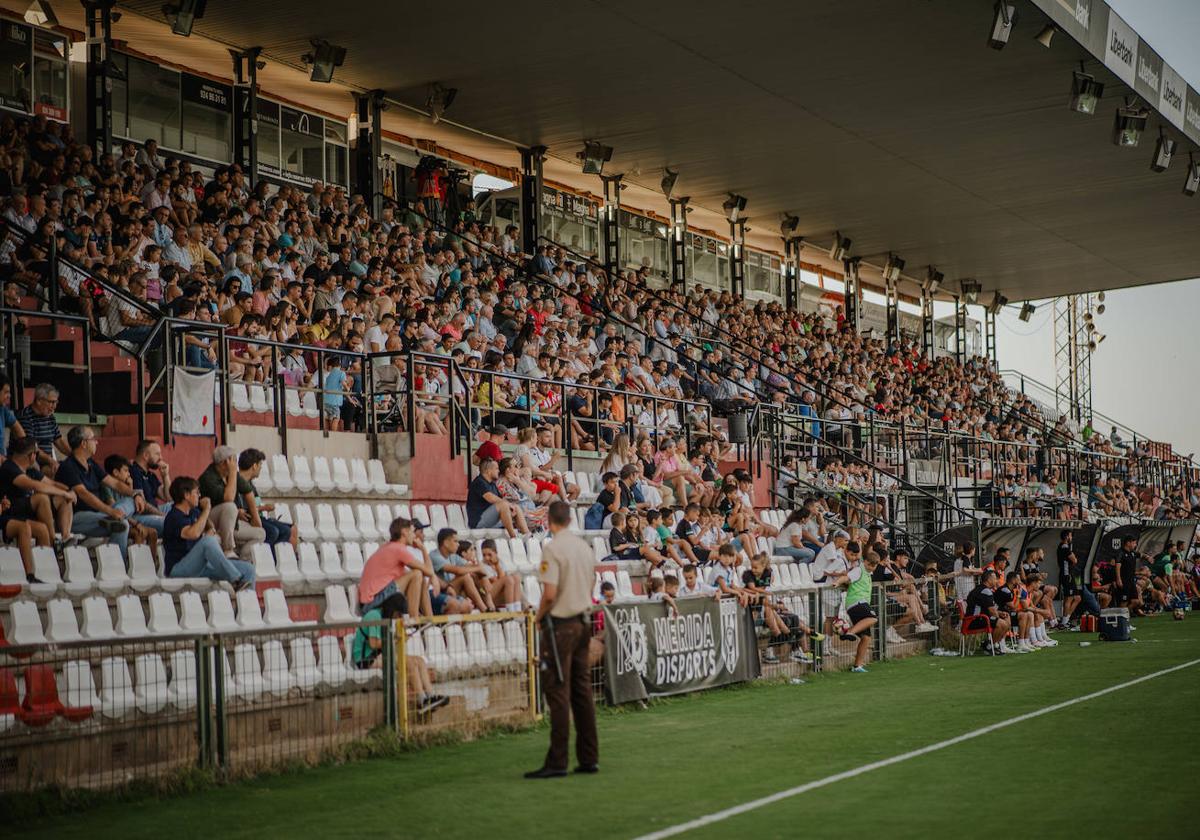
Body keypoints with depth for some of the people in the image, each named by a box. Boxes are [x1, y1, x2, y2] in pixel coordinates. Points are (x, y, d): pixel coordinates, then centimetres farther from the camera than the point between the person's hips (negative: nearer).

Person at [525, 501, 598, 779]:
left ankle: (557, 761, -5)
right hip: (583, 622, 7)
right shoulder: (585, 547, 10)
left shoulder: (553, 549, -14)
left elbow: (550, 593, -19)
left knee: (558, 691, -5)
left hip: (560, 625, -7)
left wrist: (539, 617, -4)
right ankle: (589, 758, 13)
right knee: (582, 690, 11)